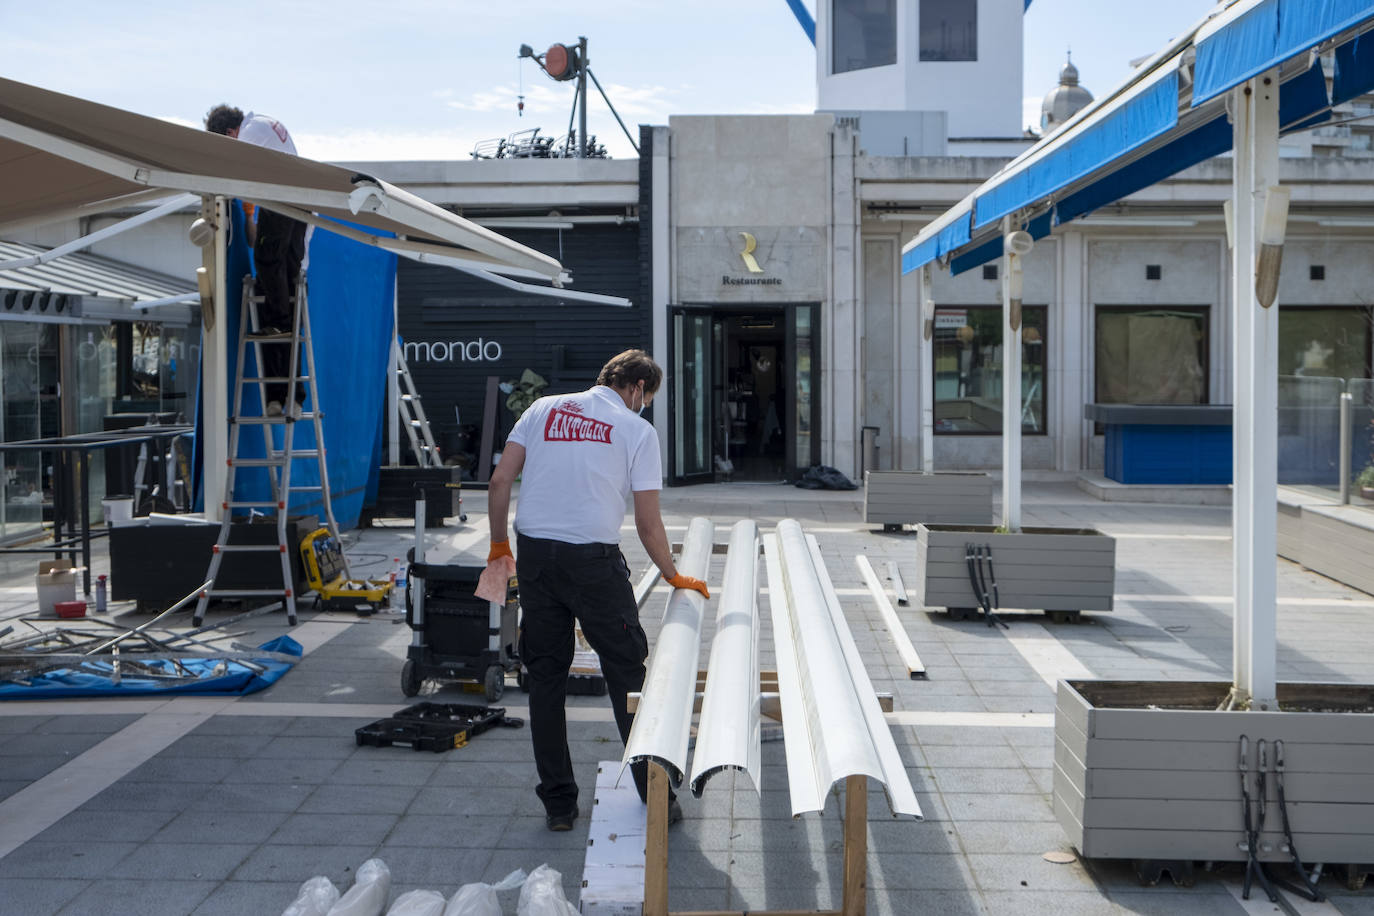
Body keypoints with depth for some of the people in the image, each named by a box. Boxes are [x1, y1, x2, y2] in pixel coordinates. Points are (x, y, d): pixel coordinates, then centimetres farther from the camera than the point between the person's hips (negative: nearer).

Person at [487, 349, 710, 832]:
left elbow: (499, 482, 5)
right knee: (628, 674, 7)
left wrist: (499, 545, 17)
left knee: (545, 678, 11)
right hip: (594, 559, -3)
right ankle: (656, 796, 12)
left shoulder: (543, 408, 12)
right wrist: (674, 577, 15)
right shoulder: (637, 430, 2)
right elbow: (648, 525, 0)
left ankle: (558, 804, 18)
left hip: (534, 555, 4)